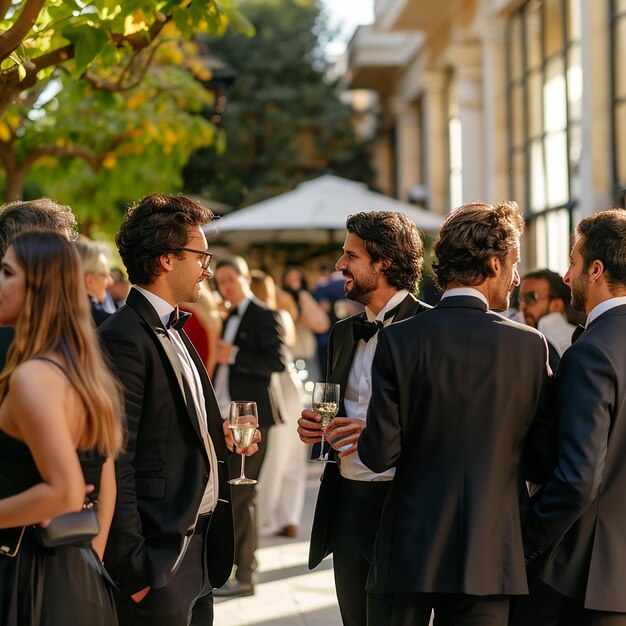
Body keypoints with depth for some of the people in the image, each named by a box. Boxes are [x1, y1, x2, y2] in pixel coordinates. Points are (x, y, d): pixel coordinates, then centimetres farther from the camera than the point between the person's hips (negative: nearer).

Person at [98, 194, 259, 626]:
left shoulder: (173, 332, 15)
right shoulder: (124, 339, -16)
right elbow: (115, 464, -19)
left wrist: (221, 437, 4)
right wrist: (133, 571, -19)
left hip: (199, 546, 9)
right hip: (160, 558, -9)